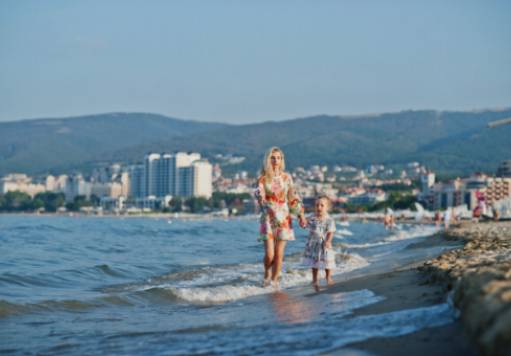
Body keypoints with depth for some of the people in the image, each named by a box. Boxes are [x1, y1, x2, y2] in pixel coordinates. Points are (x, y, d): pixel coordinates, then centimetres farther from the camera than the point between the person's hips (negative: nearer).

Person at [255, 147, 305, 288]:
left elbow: (292, 197, 12)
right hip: (268, 218, -2)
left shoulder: (287, 177, 6)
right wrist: (260, 197, -40)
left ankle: (274, 280, 15)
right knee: (269, 254, -7)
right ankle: (267, 275, 22)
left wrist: (300, 213, 7)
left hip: (284, 218, 2)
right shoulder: (263, 178, -1)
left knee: (279, 253, -1)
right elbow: (259, 192, -17)